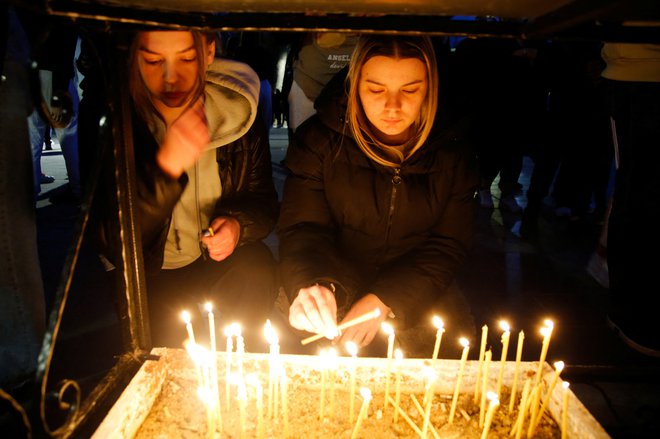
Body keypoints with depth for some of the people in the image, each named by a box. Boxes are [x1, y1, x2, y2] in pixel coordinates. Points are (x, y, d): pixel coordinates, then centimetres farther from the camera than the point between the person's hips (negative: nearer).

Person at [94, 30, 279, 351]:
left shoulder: (238, 111, -10)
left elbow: (264, 202, 3)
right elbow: (112, 241, -23)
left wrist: (239, 225, -21)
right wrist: (166, 166, -36)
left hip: (221, 257, 2)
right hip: (149, 272, -1)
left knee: (257, 268, -27)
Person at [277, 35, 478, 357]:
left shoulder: (452, 155, -4)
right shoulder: (317, 139, -8)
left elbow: (447, 246, -3)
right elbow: (301, 229, -12)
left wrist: (383, 300, -16)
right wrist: (310, 283, -35)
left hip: (415, 294, 2)